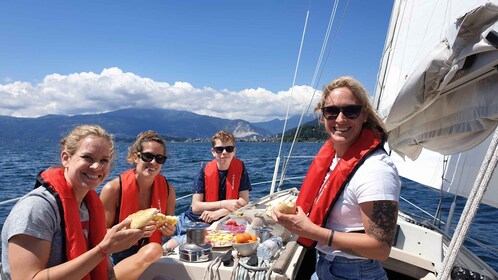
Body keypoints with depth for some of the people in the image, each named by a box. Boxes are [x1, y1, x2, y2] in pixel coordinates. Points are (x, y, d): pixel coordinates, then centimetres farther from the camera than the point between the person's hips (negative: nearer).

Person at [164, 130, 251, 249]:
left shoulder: (240, 168, -4)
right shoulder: (205, 171, -3)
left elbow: (244, 202, -7)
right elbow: (195, 207, -8)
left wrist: (218, 213, -19)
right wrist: (223, 204, -19)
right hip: (196, 218, 3)